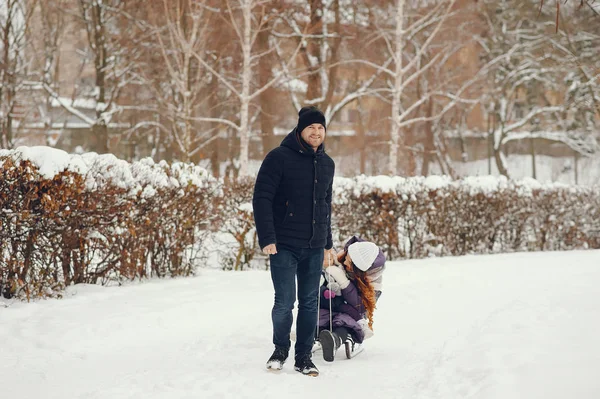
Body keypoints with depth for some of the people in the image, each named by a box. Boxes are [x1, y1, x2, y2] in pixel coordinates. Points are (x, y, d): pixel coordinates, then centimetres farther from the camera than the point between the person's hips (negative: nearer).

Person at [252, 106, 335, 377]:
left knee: (310, 304, 6)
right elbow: (262, 198, -10)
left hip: (314, 247, 5)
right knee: (285, 303, -5)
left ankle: (304, 357, 16)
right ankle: (280, 349, 17)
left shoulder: (327, 164, 12)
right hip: (284, 245, -5)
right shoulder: (279, 158, -8)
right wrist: (267, 238, -17)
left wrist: (327, 242, 20)